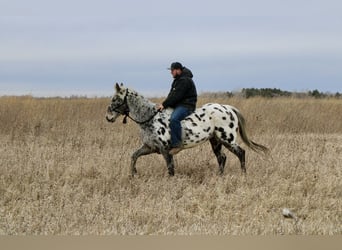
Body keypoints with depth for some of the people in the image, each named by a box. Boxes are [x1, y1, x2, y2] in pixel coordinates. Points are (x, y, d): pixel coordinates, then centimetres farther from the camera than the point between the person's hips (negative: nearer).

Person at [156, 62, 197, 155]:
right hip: (178, 105, 12)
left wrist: (164, 105, -19)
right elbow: (171, 95, 21)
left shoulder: (184, 80, -14)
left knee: (174, 119, -37)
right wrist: (163, 104, 6)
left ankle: (176, 144, -35)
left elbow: (176, 96, -21)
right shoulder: (178, 80, 20)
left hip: (186, 106, -12)